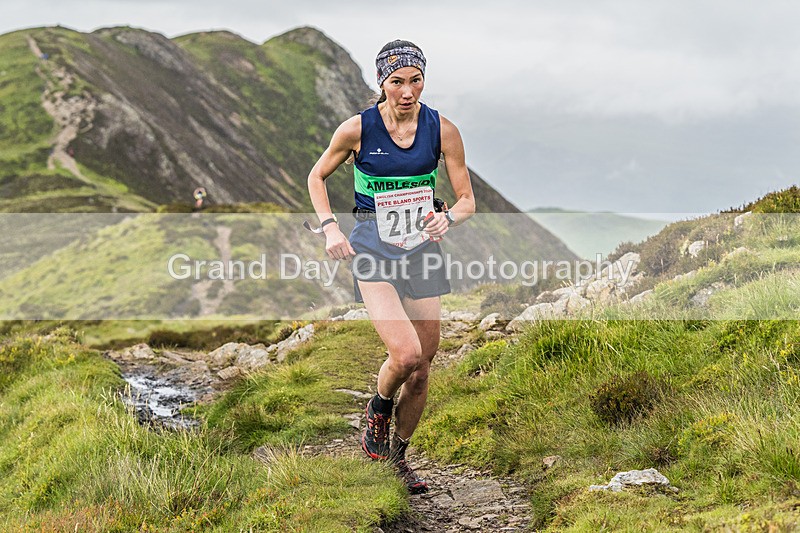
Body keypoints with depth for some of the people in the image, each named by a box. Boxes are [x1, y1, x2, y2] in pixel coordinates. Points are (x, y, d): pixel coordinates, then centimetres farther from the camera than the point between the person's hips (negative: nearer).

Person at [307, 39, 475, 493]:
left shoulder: (443, 130, -5)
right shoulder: (357, 129, -8)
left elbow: (468, 201, 0)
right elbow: (317, 176, 8)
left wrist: (447, 218, -22)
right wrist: (330, 227, -7)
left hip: (423, 250, 3)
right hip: (373, 251, -3)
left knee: (422, 369, 6)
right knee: (406, 354, -23)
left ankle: (398, 456, 29)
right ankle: (379, 409, 11)